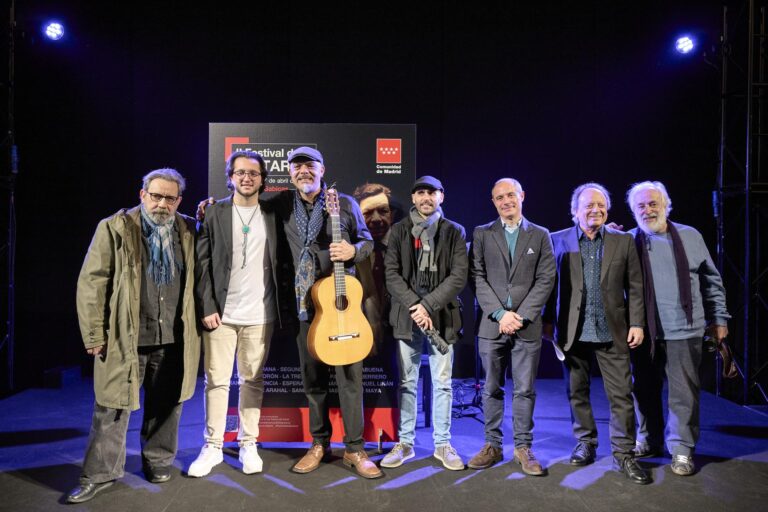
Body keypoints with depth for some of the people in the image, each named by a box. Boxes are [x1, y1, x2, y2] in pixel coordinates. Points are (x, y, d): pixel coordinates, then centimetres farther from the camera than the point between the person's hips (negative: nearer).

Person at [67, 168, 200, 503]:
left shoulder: (188, 231, 6)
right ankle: (100, 474, 23)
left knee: (165, 406, 14)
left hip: (173, 339, 3)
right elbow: (92, 282, -5)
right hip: (125, 337, -2)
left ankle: (158, 461, 33)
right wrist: (95, 334, -7)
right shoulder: (115, 228, -4)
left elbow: (196, 280, 17)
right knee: (113, 406, 6)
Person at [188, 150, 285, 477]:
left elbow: (281, 263, 7)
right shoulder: (214, 213, 3)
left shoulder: (272, 216, 7)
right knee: (216, 380, 4)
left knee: (252, 380, 9)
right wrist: (207, 307, -8)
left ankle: (248, 444, 21)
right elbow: (202, 263, -1)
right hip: (221, 313, -1)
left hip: (259, 315, 1)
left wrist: (281, 309, -1)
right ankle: (213, 447, 17)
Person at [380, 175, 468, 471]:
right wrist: (414, 306, -13)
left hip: (442, 318, 0)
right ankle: (405, 443, 19)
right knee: (407, 383, 8)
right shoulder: (399, 230, 7)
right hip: (407, 316, 1)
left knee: (442, 384, 6)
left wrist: (428, 305, -13)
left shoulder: (454, 232, 5)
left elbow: (459, 276, -4)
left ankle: (443, 444, 19)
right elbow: (392, 274, -1)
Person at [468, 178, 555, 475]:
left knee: (525, 390, 6)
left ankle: (523, 448, 18)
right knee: (492, 390, 8)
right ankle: (492, 446, 20)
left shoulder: (540, 235, 8)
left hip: (527, 326, 0)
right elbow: (478, 278, 0)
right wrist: (500, 314, -11)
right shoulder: (482, 234, 7)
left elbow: (546, 280, 0)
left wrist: (521, 316, -10)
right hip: (492, 325, 0)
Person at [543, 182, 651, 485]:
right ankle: (585, 443, 28)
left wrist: (637, 323, -1)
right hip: (573, 332, 0)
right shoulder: (559, 241, 3)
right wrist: (548, 321, 0)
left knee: (621, 395, 2)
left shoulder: (623, 241, 5)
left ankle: (623, 454, 15)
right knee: (577, 392, 11)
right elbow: (551, 284, 3)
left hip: (612, 332, 0)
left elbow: (635, 286, 5)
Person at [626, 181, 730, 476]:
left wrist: (719, 319, 9)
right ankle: (648, 442, 29)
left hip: (684, 330, 0)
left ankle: (682, 449, 19)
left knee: (683, 393, 5)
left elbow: (711, 281, 10)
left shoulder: (690, 237, 4)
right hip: (644, 331, 1)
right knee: (645, 391, 12)